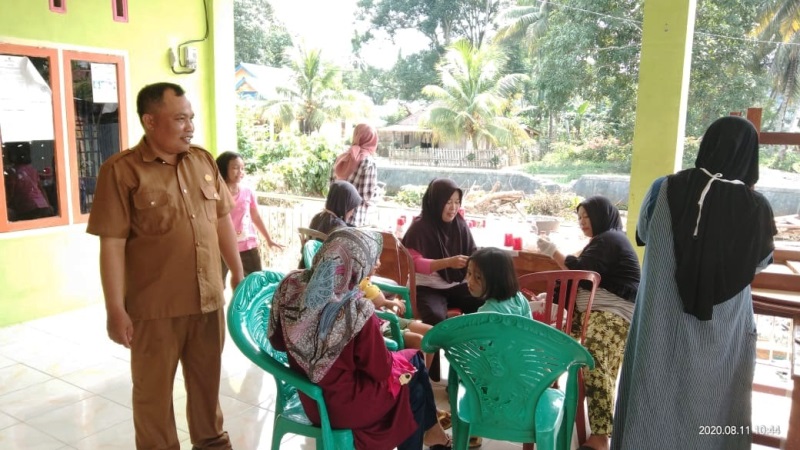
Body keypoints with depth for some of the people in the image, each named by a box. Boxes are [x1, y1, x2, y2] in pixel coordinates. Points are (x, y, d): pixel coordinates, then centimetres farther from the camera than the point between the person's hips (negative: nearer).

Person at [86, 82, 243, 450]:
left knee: (207, 379, 20)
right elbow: (111, 245, -13)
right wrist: (115, 309, -14)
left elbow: (223, 220, 12)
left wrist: (238, 275, 13)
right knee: (153, 388, 12)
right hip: (154, 306, -5)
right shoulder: (121, 170, -11)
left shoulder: (203, 161, 6)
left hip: (208, 298, 5)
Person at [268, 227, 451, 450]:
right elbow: (381, 370, -18)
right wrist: (374, 335, -1)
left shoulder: (291, 286, -15)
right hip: (342, 405, -6)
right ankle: (428, 430, 39)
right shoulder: (356, 312, -32)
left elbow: (278, 342, 0)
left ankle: (429, 430, 39)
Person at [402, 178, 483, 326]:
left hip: (457, 285, 5)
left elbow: (472, 255, 8)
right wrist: (448, 262, -28)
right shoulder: (420, 227, -10)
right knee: (436, 318, -34)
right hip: (427, 287, -4)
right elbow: (415, 262, -16)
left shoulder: (460, 225, 4)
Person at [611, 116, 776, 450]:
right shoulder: (756, 208, -11)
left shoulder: (665, 190, -10)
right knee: (709, 408, 15)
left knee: (654, 401, 14)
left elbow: (643, 234, 10)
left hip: (662, 324, 1)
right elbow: (762, 261, 8)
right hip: (723, 333, 0)